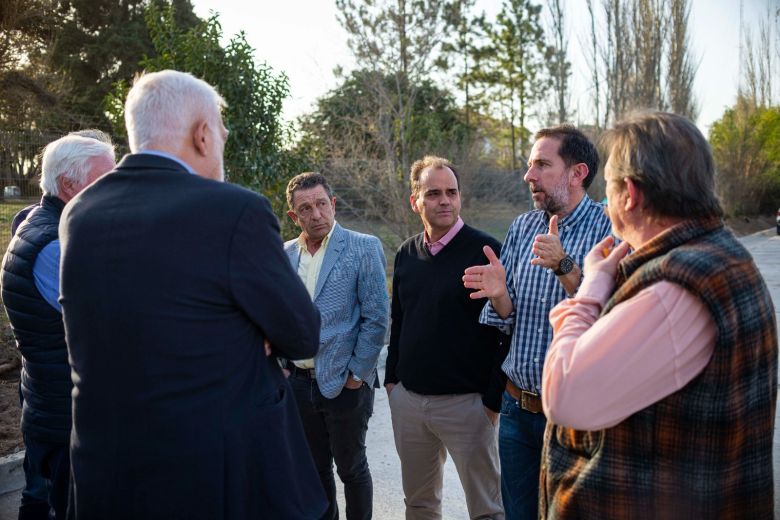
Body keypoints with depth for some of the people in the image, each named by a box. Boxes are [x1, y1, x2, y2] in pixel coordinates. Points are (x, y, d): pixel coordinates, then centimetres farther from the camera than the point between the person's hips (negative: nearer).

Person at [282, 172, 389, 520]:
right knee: (315, 467, 17)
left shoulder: (364, 248, -9)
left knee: (351, 467, 10)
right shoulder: (284, 255, 5)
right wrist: (282, 363, 5)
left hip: (345, 384, -4)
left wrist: (357, 374, -11)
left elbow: (376, 317, -11)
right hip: (299, 383, 4)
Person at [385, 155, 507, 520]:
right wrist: (392, 377, 13)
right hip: (406, 399, 5)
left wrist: (494, 397, -12)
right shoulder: (406, 253, 8)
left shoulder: (486, 250, -10)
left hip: (466, 402, -5)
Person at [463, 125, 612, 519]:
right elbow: (508, 320, 7)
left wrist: (564, 266, -32)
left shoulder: (611, 230, -11)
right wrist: (499, 295, -14)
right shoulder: (522, 228, 5)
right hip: (518, 408, 5)